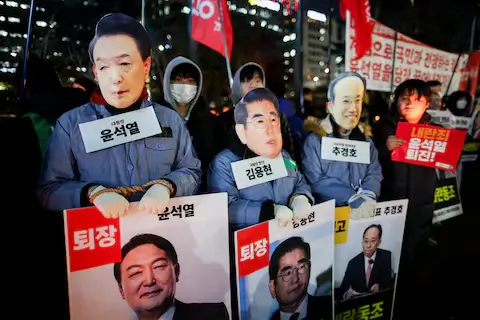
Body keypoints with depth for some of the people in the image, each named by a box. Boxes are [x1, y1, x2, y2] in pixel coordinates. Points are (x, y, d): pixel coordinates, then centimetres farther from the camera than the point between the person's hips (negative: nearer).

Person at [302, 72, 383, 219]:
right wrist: (354, 199, -19)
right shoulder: (314, 138, -7)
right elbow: (316, 180, -14)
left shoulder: (365, 137, 11)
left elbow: (374, 173, 4)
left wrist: (367, 198, -15)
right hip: (326, 211, -3)